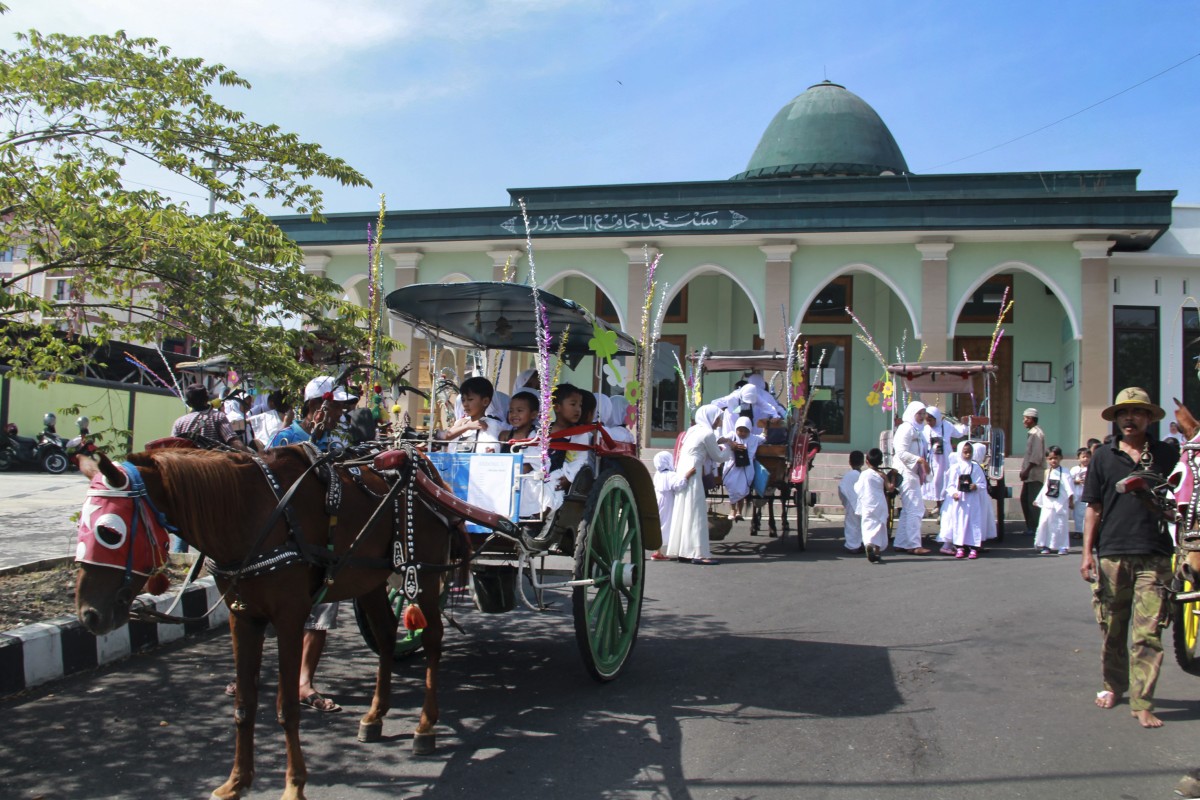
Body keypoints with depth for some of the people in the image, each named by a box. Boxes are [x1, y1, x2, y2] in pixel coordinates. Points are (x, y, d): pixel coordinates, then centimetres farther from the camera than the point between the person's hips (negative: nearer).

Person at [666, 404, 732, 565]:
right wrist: (727, 446, 16)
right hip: (692, 473, -9)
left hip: (683, 472, 9)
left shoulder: (694, 430, 17)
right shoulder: (708, 433, -8)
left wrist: (718, 443, 19)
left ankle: (683, 551, 14)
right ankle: (699, 553, -6)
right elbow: (718, 456, 0)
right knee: (696, 513, -7)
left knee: (683, 512, 10)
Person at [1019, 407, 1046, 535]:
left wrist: (1027, 470, -20)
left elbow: (1036, 456, -20)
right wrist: (1024, 471, 18)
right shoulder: (1032, 433, 17)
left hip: (1035, 474, -10)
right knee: (1024, 499, 13)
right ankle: (1030, 526, 20)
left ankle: (1034, 528, 0)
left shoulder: (1037, 434, -14)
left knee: (1033, 502, -5)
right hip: (1029, 474, 10)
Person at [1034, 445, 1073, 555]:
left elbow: (1069, 488, -8)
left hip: (1061, 504, -5)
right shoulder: (1047, 472, 12)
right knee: (1044, 523, 1)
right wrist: (1038, 500, 20)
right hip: (1048, 504, 5)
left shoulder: (1064, 473, -4)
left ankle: (1063, 547, 8)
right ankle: (1045, 546, 11)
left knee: (1061, 525, -2)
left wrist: (1071, 501, -13)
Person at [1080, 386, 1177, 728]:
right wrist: (1087, 552, 1)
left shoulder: (1167, 454, 7)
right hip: (1111, 554, 1)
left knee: (1148, 633, -4)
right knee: (1111, 628, 10)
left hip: (1154, 556, -1)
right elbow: (1094, 508, 7)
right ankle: (1113, 685, 28)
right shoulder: (1103, 456, 8)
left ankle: (1142, 703, 1)